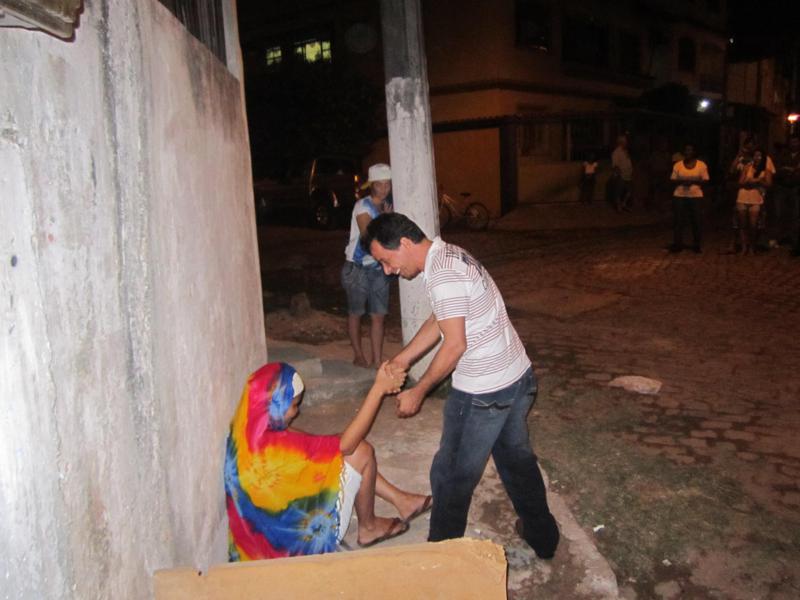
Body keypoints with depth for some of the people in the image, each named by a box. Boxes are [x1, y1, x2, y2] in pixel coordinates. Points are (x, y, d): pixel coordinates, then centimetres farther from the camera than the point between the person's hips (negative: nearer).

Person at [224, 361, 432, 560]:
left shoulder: (246, 431, -8)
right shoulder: (274, 448, -35)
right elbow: (346, 443, -27)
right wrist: (379, 389, -23)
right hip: (300, 542, -8)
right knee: (361, 453, -10)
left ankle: (401, 501, 19)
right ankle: (368, 527, 14)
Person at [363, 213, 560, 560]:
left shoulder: (442, 274, -23)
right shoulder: (450, 255, 9)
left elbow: (455, 344, -23)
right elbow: (438, 322, 15)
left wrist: (418, 392, -13)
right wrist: (399, 362, 12)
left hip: (483, 393, -10)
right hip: (519, 378, 10)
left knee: (453, 474, 9)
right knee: (516, 457, 26)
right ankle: (542, 537, 42)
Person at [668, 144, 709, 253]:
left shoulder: (701, 165, 2)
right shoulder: (677, 165, 6)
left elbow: (705, 181, 1)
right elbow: (673, 180, 6)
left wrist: (693, 181, -16)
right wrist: (682, 181, -14)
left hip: (696, 196, -1)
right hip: (679, 195, 1)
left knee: (695, 220, 0)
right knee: (677, 220, -5)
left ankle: (697, 245, 10)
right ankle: (677, 244, 1)